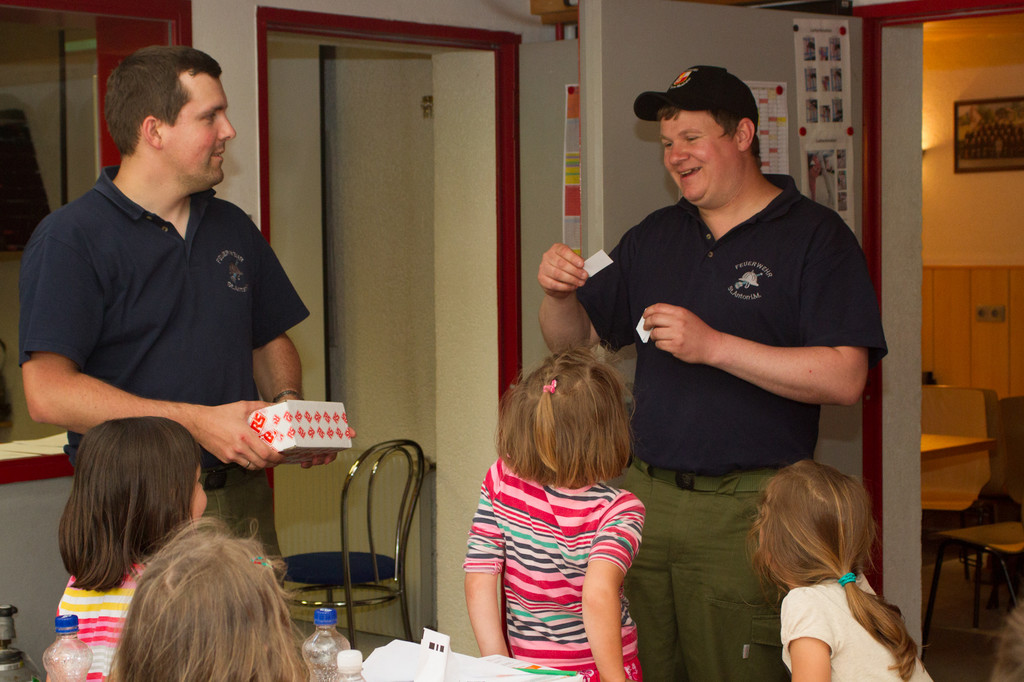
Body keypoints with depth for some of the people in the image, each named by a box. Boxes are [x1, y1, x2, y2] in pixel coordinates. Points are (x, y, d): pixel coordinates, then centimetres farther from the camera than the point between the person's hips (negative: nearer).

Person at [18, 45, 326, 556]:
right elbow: (48, 393, -16)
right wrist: (197, 422, -20)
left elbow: (271, 342, 27)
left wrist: (289, 406, 3)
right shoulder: (69, 239, -7)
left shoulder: (234, 228, 16)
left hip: (242, 499, 6)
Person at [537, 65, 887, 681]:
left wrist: (715, 346, -20)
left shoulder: (816, 237, -4)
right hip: (646, 498, 5)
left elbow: (845, 379, -15)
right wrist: (559, 294, -3)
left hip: (748, 512, -5)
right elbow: (575, 340, 20)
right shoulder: (654, 237, 16)